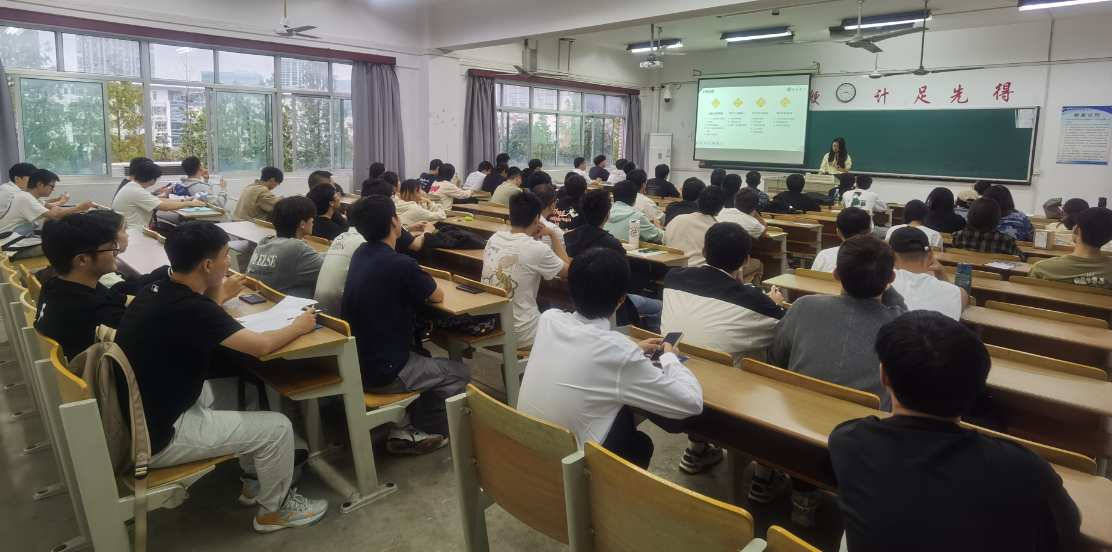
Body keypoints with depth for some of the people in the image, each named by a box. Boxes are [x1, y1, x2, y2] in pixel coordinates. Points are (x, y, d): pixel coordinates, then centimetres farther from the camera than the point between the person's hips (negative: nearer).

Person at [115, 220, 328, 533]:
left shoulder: (157, 292, -1)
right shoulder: (187, 307, -29)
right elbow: (261, 346, -24)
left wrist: (217, 297, 13)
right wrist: (298, 327, -7)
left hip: (140, 416, 10)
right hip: (158, 437, -10)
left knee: (247, 388, 20)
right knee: (277, 428, -6)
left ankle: (254, 482, 32)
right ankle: (274, 509, 19)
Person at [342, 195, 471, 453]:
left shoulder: (360, 254, 0)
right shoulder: (402, 265, -24)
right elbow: (438, 296, -6)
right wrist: (422, 282, 12)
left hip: (356, 363, 8)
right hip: (382, 372, -8)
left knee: (422, 354, 30)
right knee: (461, 373, 9)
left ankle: (407, 422, 19)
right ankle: (413, 432, 17)